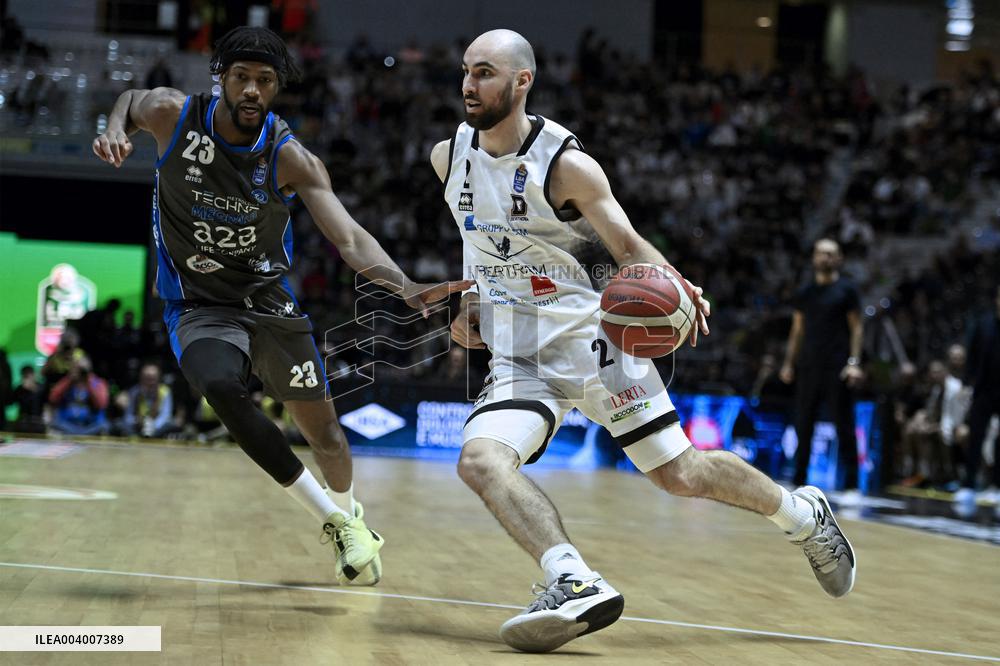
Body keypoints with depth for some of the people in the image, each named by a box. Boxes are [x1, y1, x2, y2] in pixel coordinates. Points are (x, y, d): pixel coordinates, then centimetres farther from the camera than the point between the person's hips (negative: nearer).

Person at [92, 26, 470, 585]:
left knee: (319, 420, 7)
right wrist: (117, 131, -12)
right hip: (200, 305, -1)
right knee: (223, 387, -31)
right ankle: (333, 518, -18)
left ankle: (354, 520, 40)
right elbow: (131, 100, 13)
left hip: (269, 298, 1)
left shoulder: (290, 158, -16)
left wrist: (405, 287, -43)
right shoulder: (174, 114, -13)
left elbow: (350, 238, -25)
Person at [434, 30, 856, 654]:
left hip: (590, 338, -4)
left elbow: (629, 246, -10)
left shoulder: (566, 163, -15)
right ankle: (576, 585, -31)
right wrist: (472, 300, 13)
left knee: (680, 472, 2)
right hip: (518, 360, 4)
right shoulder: (448, 157, 1)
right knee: (480, 459, -24)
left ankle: (805, 515, 26)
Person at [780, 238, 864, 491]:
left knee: (844, 427, -3)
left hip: (837, 367, -4)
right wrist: (789, 363, 9)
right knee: (803, 425, 4)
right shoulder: (804, 292, 13)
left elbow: (856, 328, -1)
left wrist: (854, 362, -11)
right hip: (808, 366, 4)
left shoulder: (846, 290, 2)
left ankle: (851, 483, 0)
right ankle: (799, 480, 11)